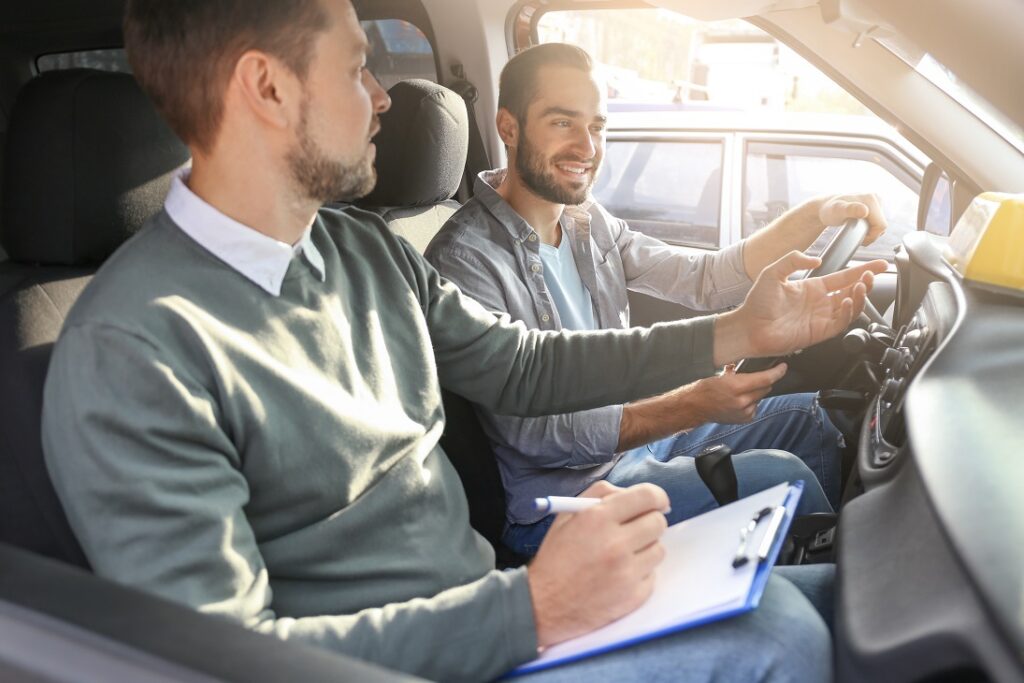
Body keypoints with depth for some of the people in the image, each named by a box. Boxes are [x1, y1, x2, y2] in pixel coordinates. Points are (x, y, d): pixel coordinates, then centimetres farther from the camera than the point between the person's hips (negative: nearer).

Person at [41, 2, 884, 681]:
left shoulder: (365, 250, 4)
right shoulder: (131, 354, -21)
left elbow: (521, 366, 10)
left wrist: (739, 333, 7)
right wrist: (532, 608, -28)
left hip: (483, 610, 7)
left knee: (782, 611, -8)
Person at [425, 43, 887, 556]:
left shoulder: (589, 223, 3)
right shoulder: (467, 259, -22)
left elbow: (704, 281, 1)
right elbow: (533, 433, -25)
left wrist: (816, 215, -12)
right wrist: (694, 406, -33)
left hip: (630, 433, 8)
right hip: (556, 502, -8)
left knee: (812, 417, 7)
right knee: (779, 478, -19)